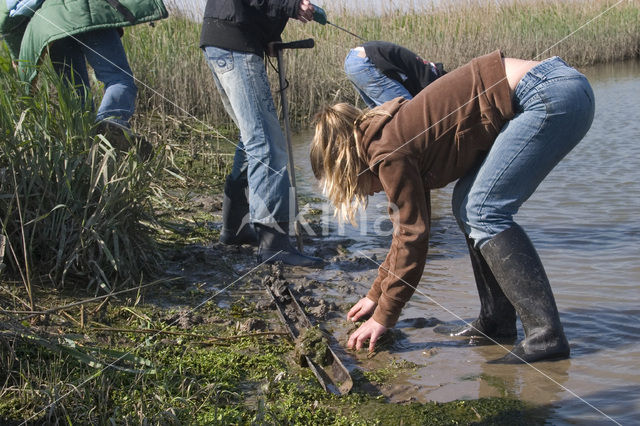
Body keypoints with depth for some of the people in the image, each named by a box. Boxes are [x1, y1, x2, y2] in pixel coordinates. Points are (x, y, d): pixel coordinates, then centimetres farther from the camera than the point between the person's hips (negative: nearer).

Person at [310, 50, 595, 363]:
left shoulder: (389, 154, -11)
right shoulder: (397, 134, 17)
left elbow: (413, 236, -8)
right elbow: (409, 226, 25)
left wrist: (383, 317, 1)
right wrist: (376, 294, 31)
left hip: (553, 96, -10)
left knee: (483, 213, -11)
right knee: (467, 205, 11)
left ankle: (546, 335, -10)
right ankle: (497, 319, 11)